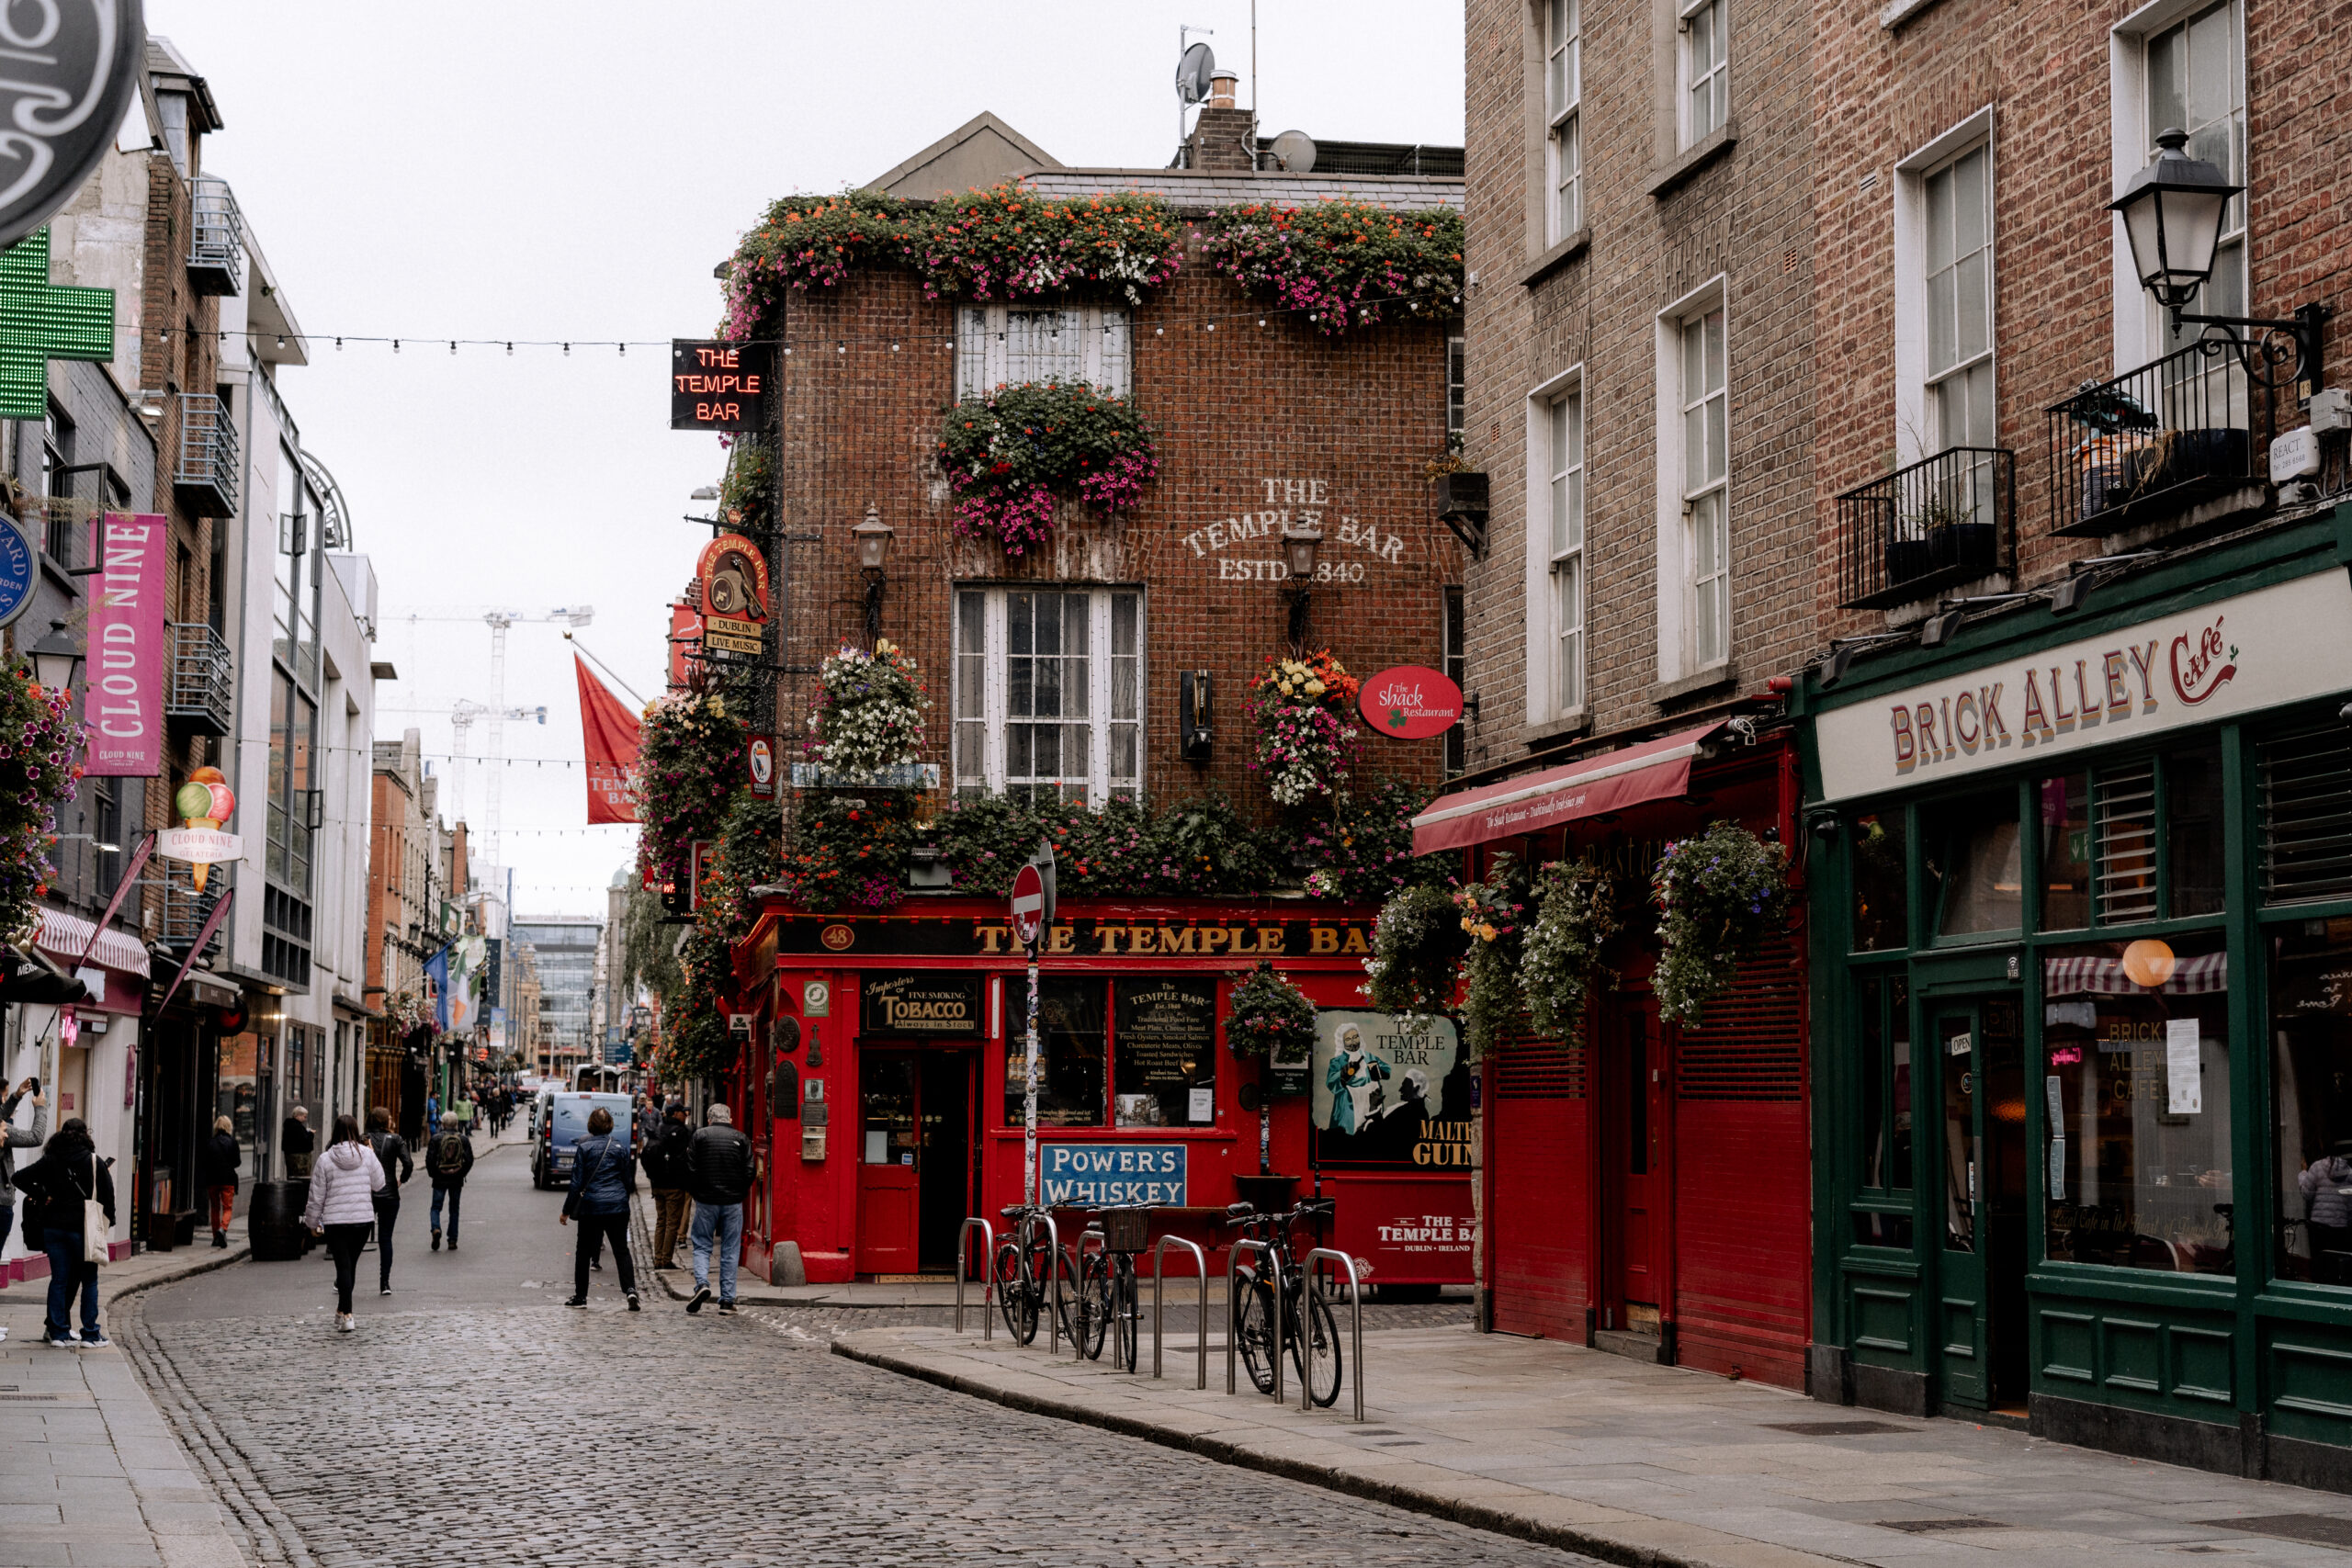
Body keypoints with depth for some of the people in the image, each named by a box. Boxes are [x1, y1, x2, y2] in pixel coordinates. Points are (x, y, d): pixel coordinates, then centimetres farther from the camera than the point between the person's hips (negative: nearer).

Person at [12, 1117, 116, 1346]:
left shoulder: (50, 1161, 2)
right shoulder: (95, 1162, -6)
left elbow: (18, 1178, -4)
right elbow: (107, 1194, -5)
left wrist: (41, 1196, 3)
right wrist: (108, 1220, 9)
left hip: (53, 1226, 3)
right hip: (82, 1228, -3)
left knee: (59, 1279, 9)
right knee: (89, 1280, 4)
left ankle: (58, 1332, 9)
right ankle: (91, 1334, 4)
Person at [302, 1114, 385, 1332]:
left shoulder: (325, 1160, -6)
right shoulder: (367, 1155, -3)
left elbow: (317, 1196, -1)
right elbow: (378, 1184, 8)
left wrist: (313, 1222, 11)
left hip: (335, 1221, -2)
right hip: (363, 1219, 2)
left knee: (343, 1266, -3)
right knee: (351, 1264, 16)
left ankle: (346, 1315, -13)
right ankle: (342, 1310, 29)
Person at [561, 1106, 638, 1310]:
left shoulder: (584, 1148, -5)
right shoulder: (620, 1146, 2)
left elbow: (577, 1182, -4)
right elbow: (628, 1180, 7)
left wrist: (567, 1211, 4)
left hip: (591, 1206, -2)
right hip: (617, 1206, 2)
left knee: (583, 1251, 12)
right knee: (621, 1250, 6)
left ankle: (580, 1296, 16)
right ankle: (630, 1289, -14)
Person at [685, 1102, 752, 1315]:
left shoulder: (700, 1136, 0)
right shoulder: (741, 1139, 3)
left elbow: (691, 1169, -3)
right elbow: (749, 1172, 0)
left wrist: (691, 1191, 13)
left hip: (706, 1201, -1)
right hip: (733, 1202, 1)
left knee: (701, 1245, 9)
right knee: (730, 1250, 6)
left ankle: (702, 1283, -15)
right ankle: (727, 1299, 4)